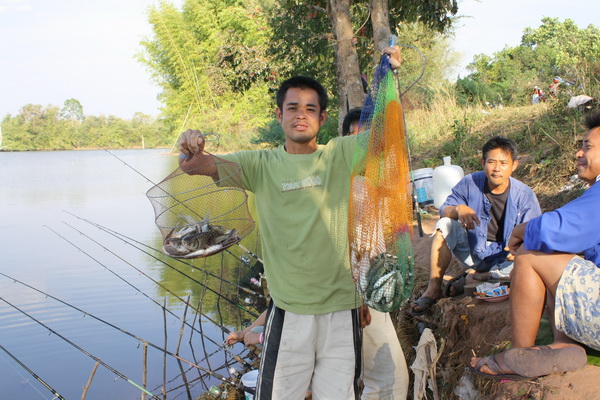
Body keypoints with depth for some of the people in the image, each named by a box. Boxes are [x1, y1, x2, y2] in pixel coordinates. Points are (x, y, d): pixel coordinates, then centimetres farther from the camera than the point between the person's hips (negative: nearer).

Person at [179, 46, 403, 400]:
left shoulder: (342, 154, 2)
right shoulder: (261, 165, 2)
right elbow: (202, 166, -5)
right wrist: (192, 148, -28)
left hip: (342, 308, 1)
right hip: (289, 312, 0)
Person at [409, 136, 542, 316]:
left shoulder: (525, 195, -13)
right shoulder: (470, 183, -11)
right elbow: (444, 210, -9)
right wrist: (458, 209, -33)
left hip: (502, 257, -1)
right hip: (472, 249, 1)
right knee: (445, 225, -22)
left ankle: (472, 275, -11)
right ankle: (433, 288, -21)